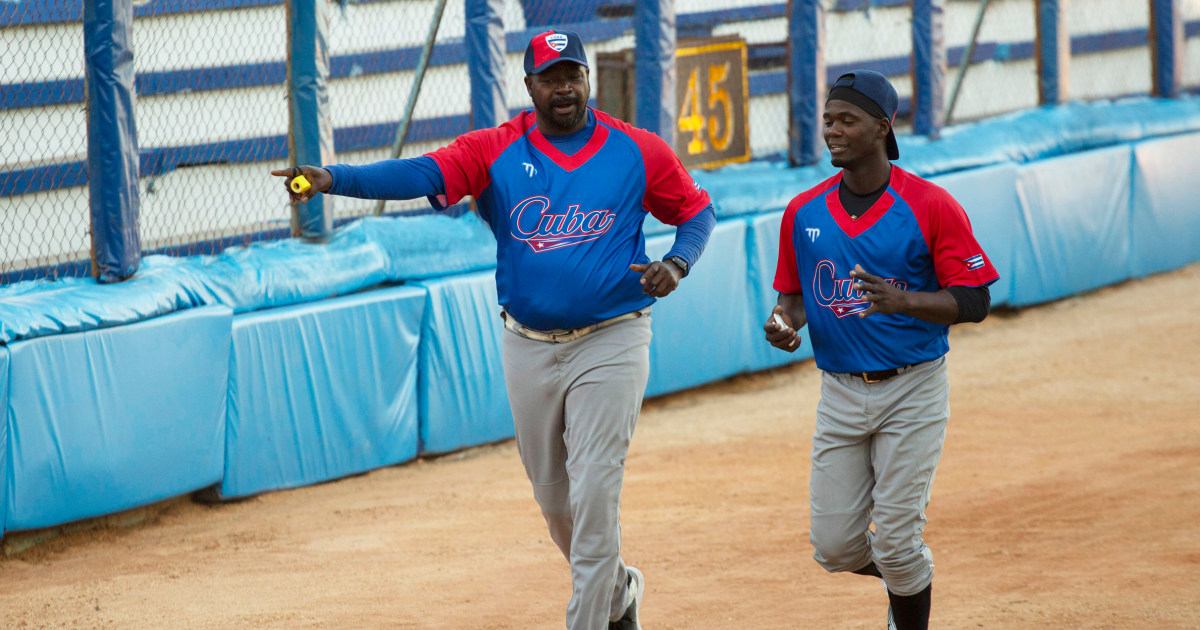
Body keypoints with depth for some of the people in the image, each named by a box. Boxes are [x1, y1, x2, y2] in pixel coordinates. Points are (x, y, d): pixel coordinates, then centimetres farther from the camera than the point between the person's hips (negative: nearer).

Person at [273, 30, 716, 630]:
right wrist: (333, 178, -31)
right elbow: (420, 174, -15)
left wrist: (676, 264, -13)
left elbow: (698, 213, 8)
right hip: (528, 348, 3)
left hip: (609, 343, -3)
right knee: (553, 496, 14)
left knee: (594, 493, -11)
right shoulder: (497, 149, -2)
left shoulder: (637, 151, -2)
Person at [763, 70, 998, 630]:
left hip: (913, 391, -4)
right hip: (840, 392, 4)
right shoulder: (803, 213, 3)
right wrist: (783, 321, -9)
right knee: (834, 546, 2)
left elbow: (974, 303, -11)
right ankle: (905, 578, 34)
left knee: (896, 541, -7)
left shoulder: (930, 206, -10)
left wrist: (903, 301, -28)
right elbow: (793, 293, 15)